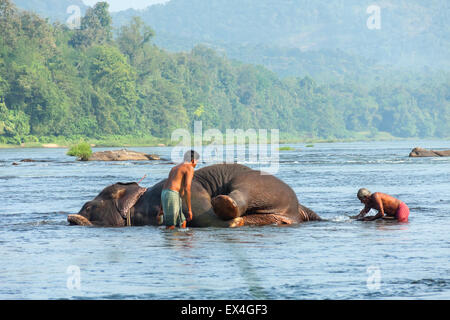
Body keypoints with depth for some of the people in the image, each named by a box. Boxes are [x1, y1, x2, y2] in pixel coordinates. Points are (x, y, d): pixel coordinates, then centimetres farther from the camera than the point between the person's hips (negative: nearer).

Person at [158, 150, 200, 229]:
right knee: (170, 227, -11)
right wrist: (189, 210, -11)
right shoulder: (190, 168, -1)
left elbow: (164, 187, 25)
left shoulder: (175, 168, 27)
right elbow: (187, 189, -12)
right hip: (173, 197, -9)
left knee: (183, 223, 15)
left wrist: (162, 209, 26)